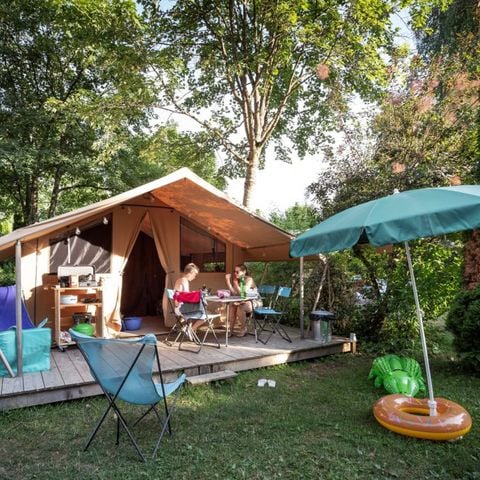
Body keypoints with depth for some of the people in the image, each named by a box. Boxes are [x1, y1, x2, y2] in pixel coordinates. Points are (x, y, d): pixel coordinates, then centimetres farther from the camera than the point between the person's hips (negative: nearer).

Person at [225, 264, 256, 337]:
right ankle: (230, 329, -9)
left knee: (240, 307, -29)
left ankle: (243, 330, -11)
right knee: (232, 306, -14)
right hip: (243, 302, 7)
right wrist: (228, 280, -18)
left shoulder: (249, 279, -18)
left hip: (254, 302, -7)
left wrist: (236, 283, -28)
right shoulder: (238, 280, 2)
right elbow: (233, 293, -13)